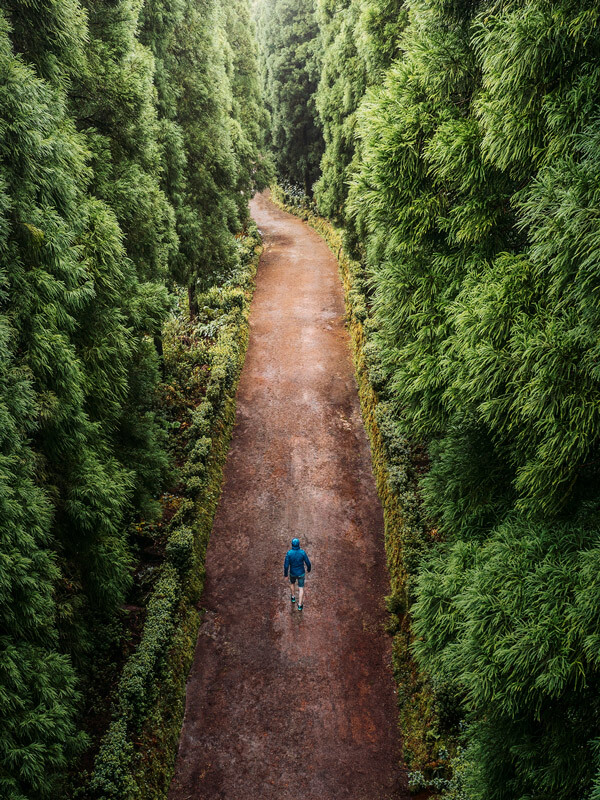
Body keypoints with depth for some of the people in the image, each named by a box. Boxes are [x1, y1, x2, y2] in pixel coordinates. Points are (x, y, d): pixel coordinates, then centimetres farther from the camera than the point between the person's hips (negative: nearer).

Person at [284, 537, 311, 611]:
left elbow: (286, 565, -23)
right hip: (301, 573, -1)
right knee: (301, 588, 18)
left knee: (293, 583, 34)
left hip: (292, 573, 1)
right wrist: (309, 568, 9)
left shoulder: (289, 553, -27)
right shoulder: (302, 552, -26)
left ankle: (293, 597, 52)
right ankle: (300, 605, 22)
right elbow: (308, 563, -15)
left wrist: (285, 574, -4)